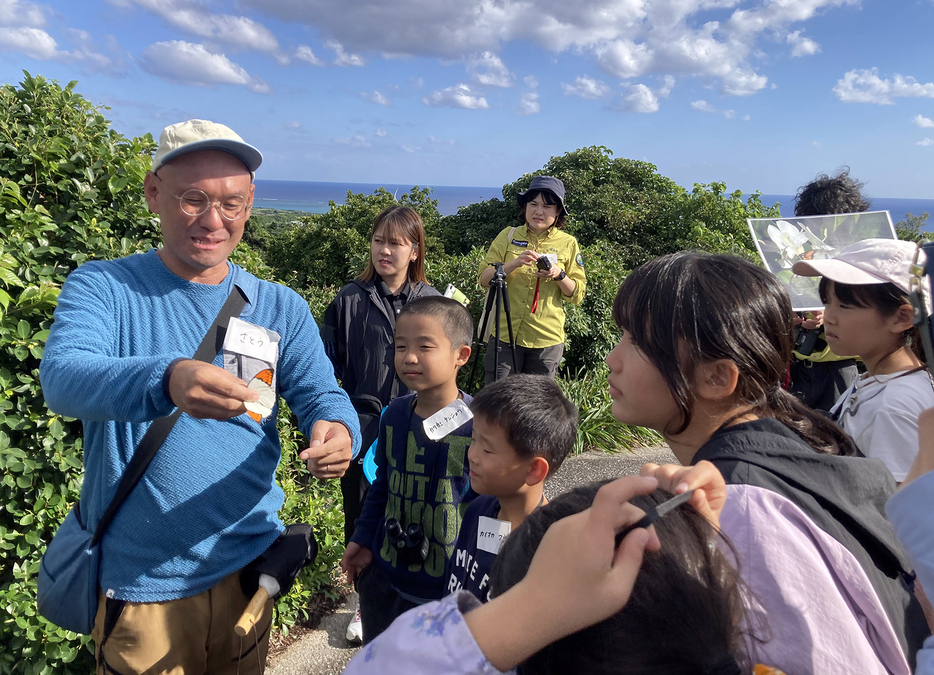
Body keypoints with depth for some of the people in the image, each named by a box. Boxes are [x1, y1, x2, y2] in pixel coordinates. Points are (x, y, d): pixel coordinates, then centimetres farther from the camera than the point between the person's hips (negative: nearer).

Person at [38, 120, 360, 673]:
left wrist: (338, 431, -29)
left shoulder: (281, 307, 0)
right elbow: (63, 377, -24)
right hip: (141, 583, -2)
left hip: (253, 566, 3)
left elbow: (321, 394, -4)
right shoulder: (103, 287, -8)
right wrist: (164, 380, -46)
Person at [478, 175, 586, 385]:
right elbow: (484, 279, -1)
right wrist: (515, 263, -17)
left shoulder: (568, 244, 5)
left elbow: (577, 294, 4)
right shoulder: (508, 235, 6)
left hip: (547, 338, 0)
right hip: (504, 333, 0)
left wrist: (559, 275, -15)